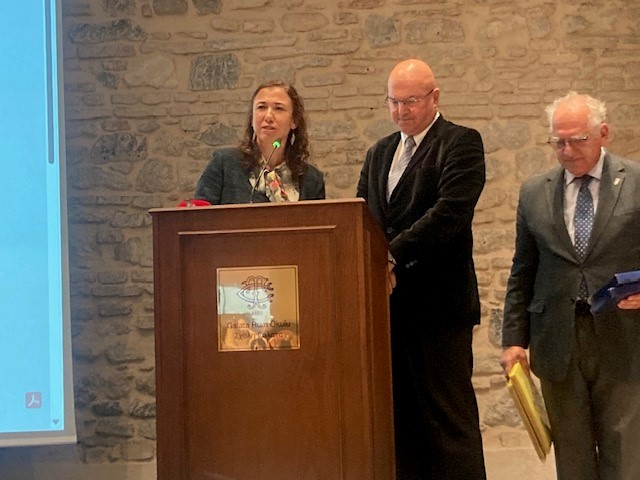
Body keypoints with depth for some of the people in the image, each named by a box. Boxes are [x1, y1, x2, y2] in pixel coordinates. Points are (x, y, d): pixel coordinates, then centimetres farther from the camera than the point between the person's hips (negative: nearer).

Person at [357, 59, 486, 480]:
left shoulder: (461, 143, -3)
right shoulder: (380, 153, 19)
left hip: (438, 302, -6)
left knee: (448, 416, -2)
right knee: (403, 417, 11)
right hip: (390, 301, 7)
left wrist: (393, 252, -20)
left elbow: (450, 212, -16)